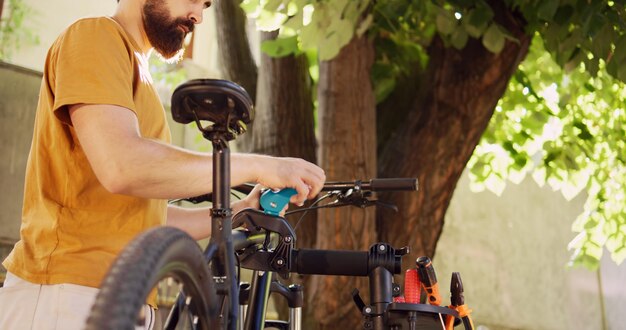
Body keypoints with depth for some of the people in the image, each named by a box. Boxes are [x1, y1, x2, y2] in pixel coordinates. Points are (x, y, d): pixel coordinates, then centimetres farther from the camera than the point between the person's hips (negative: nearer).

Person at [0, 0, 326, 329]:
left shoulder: (136, 71, 22)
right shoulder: (95, 35, -4)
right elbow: (121, 166, -22)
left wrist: (238, 212, 9)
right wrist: (255, 166, -15)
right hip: (68, 293, -8)